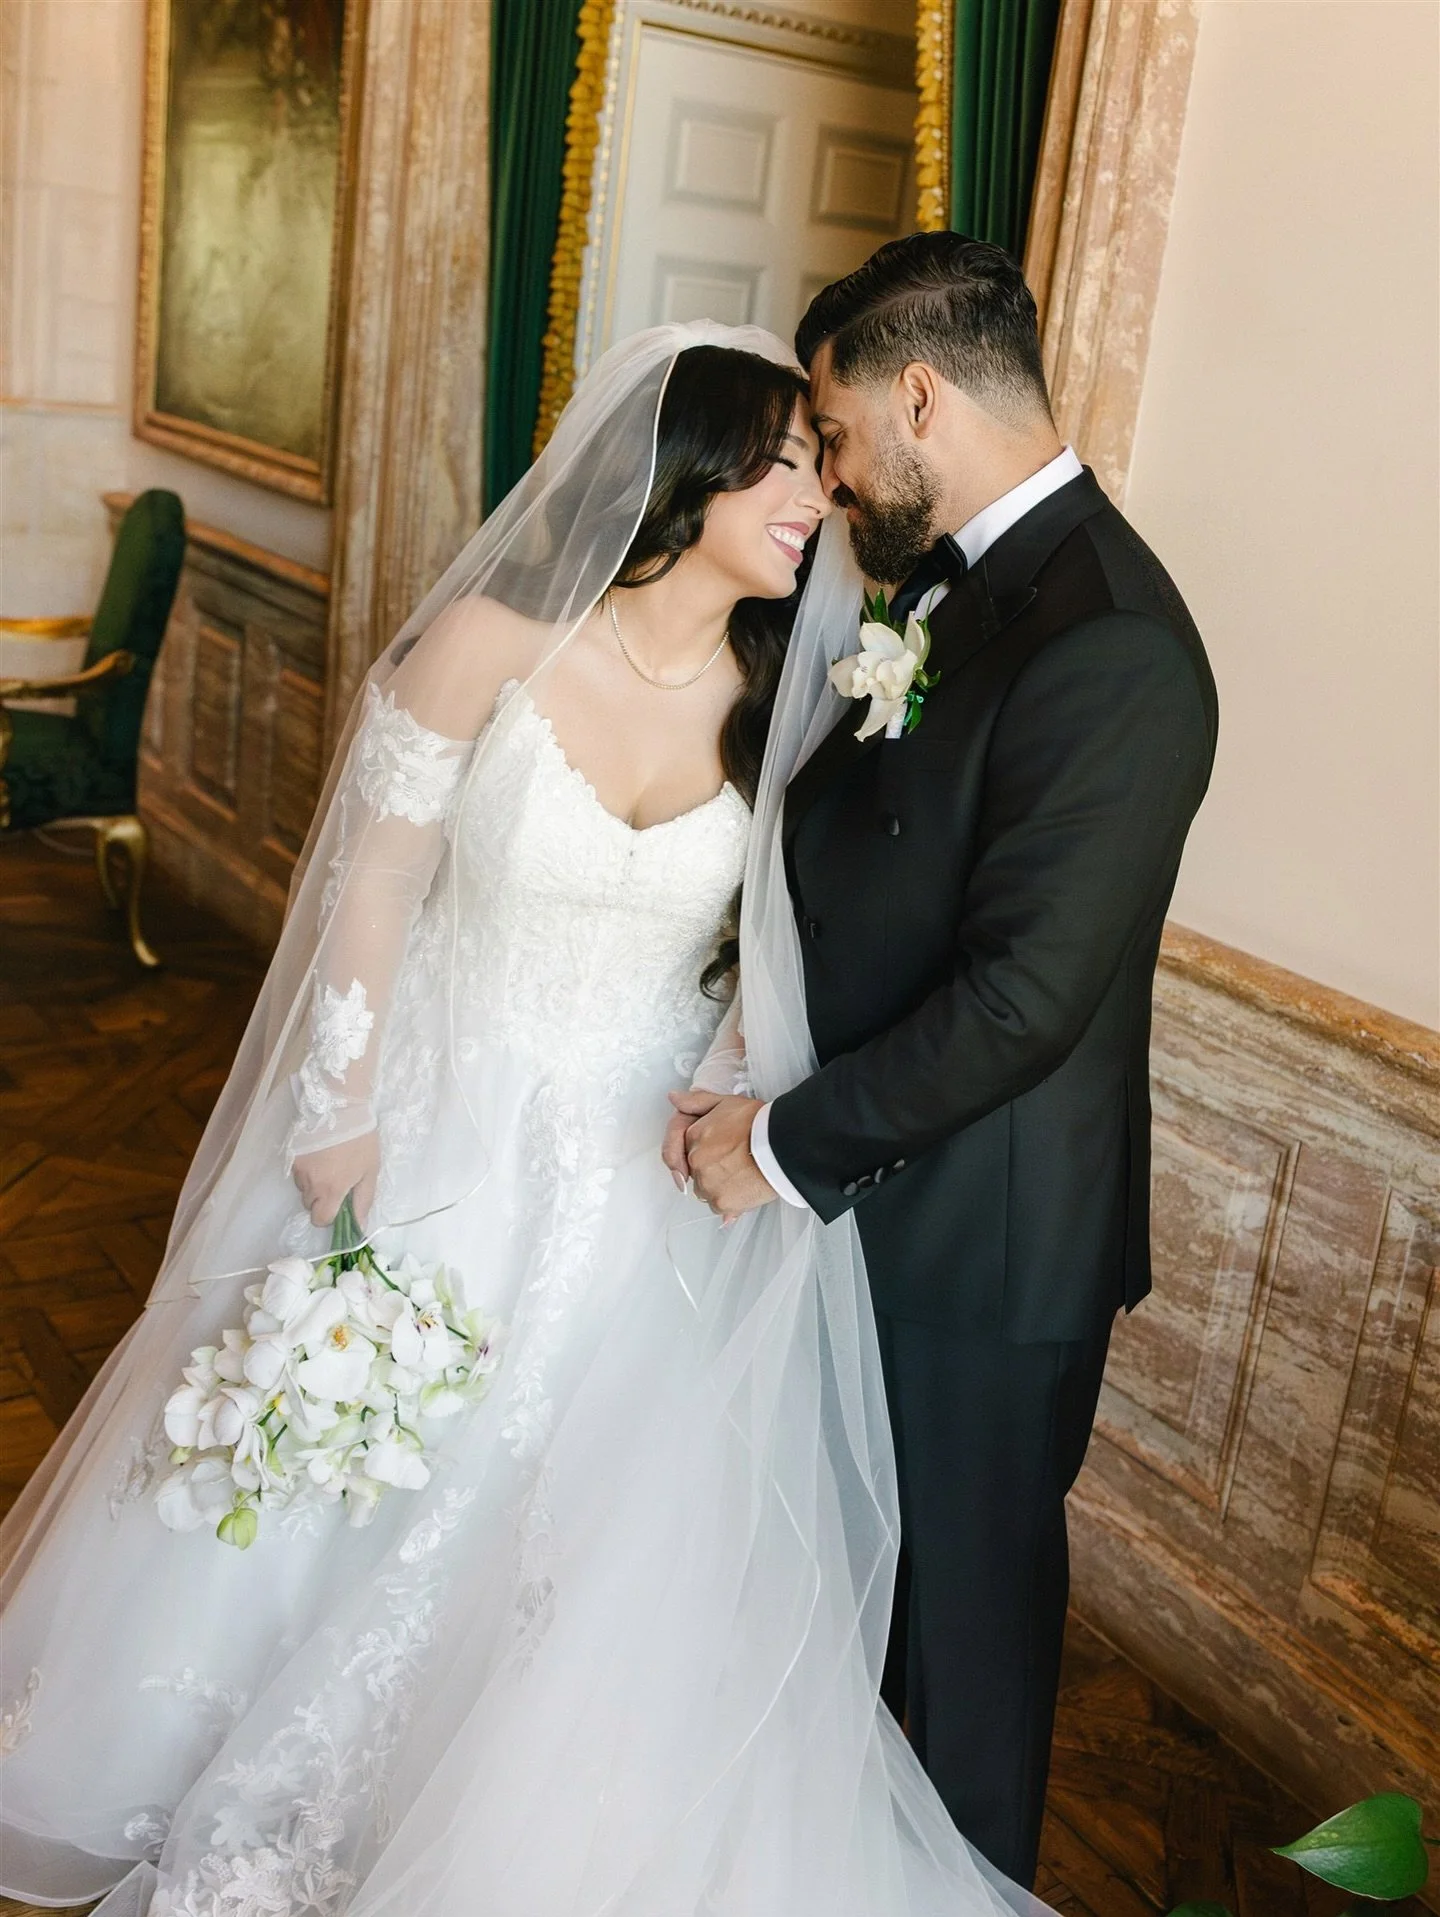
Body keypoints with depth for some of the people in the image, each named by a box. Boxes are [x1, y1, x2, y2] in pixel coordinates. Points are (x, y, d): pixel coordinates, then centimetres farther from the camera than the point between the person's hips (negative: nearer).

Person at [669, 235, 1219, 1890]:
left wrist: (792, 1144, -18)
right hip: (878, 1176, 9)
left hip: (983, 1227, -9)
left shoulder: (1108, 649, -25)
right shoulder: (949, 582, 4)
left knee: (967, 1584, 15)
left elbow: (1021, 995, -26)